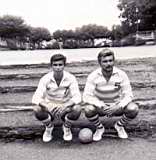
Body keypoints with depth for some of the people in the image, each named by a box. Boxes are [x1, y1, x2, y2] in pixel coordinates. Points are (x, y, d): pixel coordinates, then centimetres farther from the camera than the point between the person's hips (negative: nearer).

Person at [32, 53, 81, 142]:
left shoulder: (70, 78, -15)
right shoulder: (45, 79, -14)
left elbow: (77, 97, -23)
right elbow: (36, 98, -21)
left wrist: (65, 106, -41)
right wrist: (47, 105, -41)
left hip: (66, 109, 0)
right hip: (50, 109, 1)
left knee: (77, 109, -32)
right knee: (37, 109, -30)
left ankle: (67, 127, 3)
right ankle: (49, 127, 4)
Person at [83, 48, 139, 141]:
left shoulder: (121, 74, -14)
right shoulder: (93, 76, -17)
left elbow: (128, 95, -14)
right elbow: (86, 96, -21)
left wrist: (118, 107, -32)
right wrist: (101, 106, -35)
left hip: (116, 106, 1)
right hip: (100, 106, -1)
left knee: (134, 109, -26)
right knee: (88, 109, -32)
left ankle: (119, 126, 7)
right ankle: (99, 128, 1)